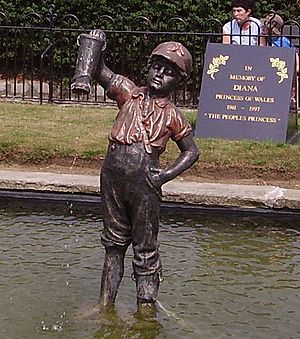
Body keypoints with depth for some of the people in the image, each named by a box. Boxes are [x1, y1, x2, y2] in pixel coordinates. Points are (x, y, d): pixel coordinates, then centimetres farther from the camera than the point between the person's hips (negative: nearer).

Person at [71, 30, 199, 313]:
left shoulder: (172, 115, 3)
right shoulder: (129, 93, 7)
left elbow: (192, 152, 9)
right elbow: (100, 72, 0)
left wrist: (166, 174, -5)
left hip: (144, 184, -2)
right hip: (112, 178, 2)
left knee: (145, 250, 5)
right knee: (114, 243, 14)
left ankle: (145, 310, 13)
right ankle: (105, 306, 23)